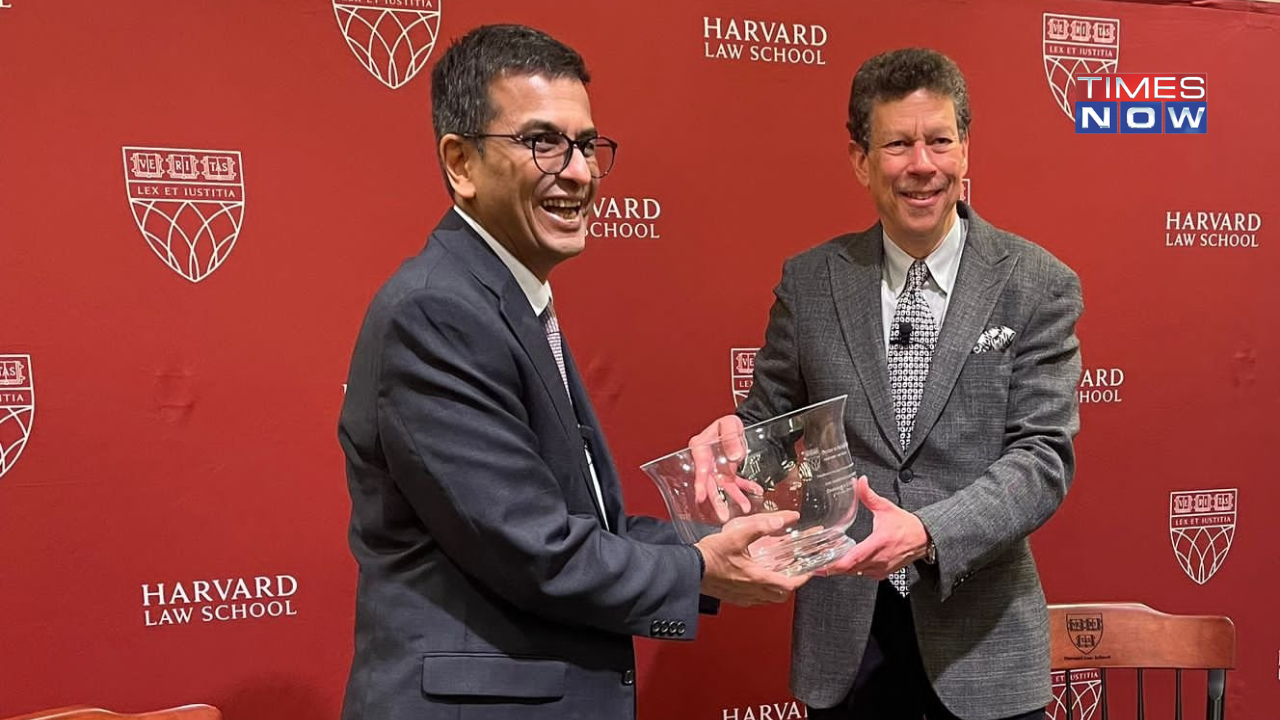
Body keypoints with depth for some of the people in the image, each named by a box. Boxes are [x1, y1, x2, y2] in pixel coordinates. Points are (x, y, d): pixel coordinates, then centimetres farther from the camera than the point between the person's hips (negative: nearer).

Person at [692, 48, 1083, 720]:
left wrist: (928, 533, -25)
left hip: (981, 636, -1)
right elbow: (771, 418, 7)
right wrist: (733, 437, -16)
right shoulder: (809, 281, 0)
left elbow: (1044, 456, -10)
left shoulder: (1037, 285, -5)